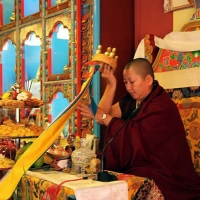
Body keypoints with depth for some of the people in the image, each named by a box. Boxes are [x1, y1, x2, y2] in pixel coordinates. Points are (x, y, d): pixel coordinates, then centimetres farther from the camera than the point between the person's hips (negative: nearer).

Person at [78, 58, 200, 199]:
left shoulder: (161, 107, -16)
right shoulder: (131, 99, 9)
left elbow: (135, 136, -25)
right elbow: (104, 115, 0)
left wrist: (105, 117, -16)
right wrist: (111, 85, -7)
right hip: (137, 169, 7)